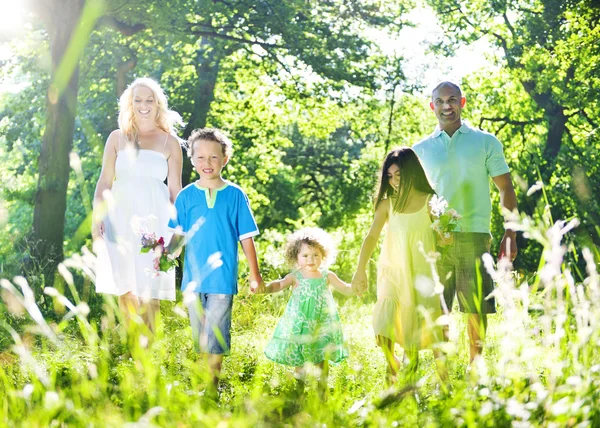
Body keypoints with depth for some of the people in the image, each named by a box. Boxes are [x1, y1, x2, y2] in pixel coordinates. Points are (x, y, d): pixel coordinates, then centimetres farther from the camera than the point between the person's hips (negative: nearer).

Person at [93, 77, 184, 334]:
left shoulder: (169, 142, 8)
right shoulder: (117, 138, 11)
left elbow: (175, 189, 7)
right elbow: (104, 182, 8)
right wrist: (97, 218, -3)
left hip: (154, 218, -1)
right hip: (121, 217, 1)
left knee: (149, 287, -4)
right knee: (125, 286, -5)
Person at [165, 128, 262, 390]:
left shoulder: (235, 195, -1)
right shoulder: (186, 196, 4)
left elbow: (246, 237, 3)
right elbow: (178, 236, 4)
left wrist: (255, 273, 4)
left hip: (222, 278, -2)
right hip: (193, 277, 2)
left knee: (215, 334, -5)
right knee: (199, 336, 12)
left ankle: (213, 385, 4)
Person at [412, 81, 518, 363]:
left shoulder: (486, 143, 9)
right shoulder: (421, 150, 13)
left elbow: (506, 189, 9)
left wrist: (510, 233, -1)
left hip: (474, 235, -1)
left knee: (477, 308, -1)